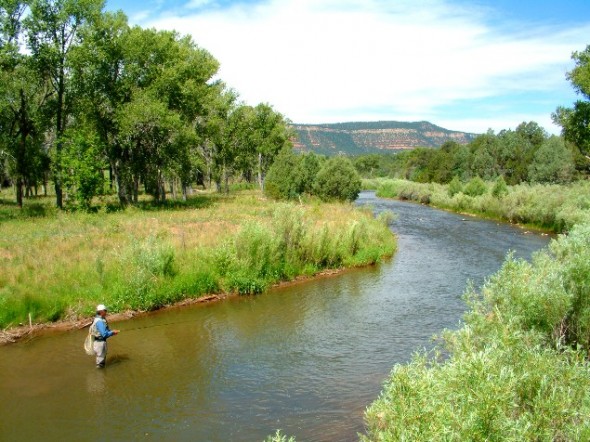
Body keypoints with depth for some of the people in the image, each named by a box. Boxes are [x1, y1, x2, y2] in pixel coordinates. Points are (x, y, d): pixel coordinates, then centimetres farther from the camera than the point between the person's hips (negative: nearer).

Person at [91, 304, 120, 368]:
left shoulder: (102, 320, 6)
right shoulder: (99, 321, -25)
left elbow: (106, 330, 16)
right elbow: (104, 334, -28)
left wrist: (112, 331, 0)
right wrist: (113, 332, -15)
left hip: (102, 341, 10)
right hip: (100, 342, -10)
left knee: (103, 357, 22)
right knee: (101, 357, 4)